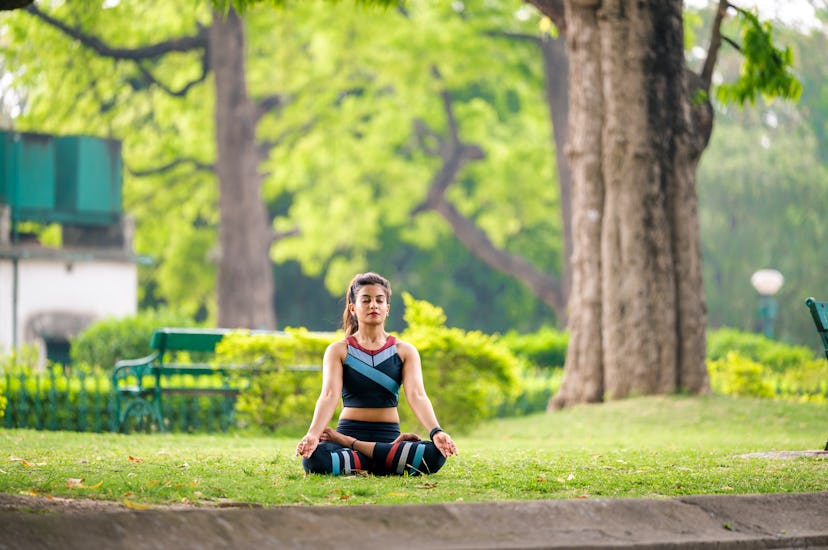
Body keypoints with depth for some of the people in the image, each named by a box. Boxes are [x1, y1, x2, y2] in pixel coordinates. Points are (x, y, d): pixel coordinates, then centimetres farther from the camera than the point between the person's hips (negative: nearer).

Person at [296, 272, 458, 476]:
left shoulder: (404, 351, 8)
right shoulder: (338, 351, 4)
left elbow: (416, 395, -8)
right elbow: (329, 395, -12)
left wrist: (436, 432, -28)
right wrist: (313, 434, -32)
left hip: (389, 437, 2)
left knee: (435, 454, -31)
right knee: (314, 458, -37)